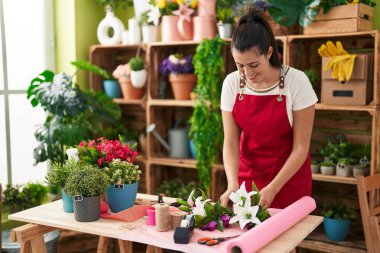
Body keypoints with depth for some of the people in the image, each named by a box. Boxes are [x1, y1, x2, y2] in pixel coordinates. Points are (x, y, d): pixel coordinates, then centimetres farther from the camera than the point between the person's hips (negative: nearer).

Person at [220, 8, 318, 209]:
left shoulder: (296, 81, -18)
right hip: (248, 175, 3)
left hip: (289, 178, -2)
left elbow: (301, 147, -16)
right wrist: (233, 184, -23)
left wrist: (272, 189, -22)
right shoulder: (231, 83, -10)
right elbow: (230, 142, -8)